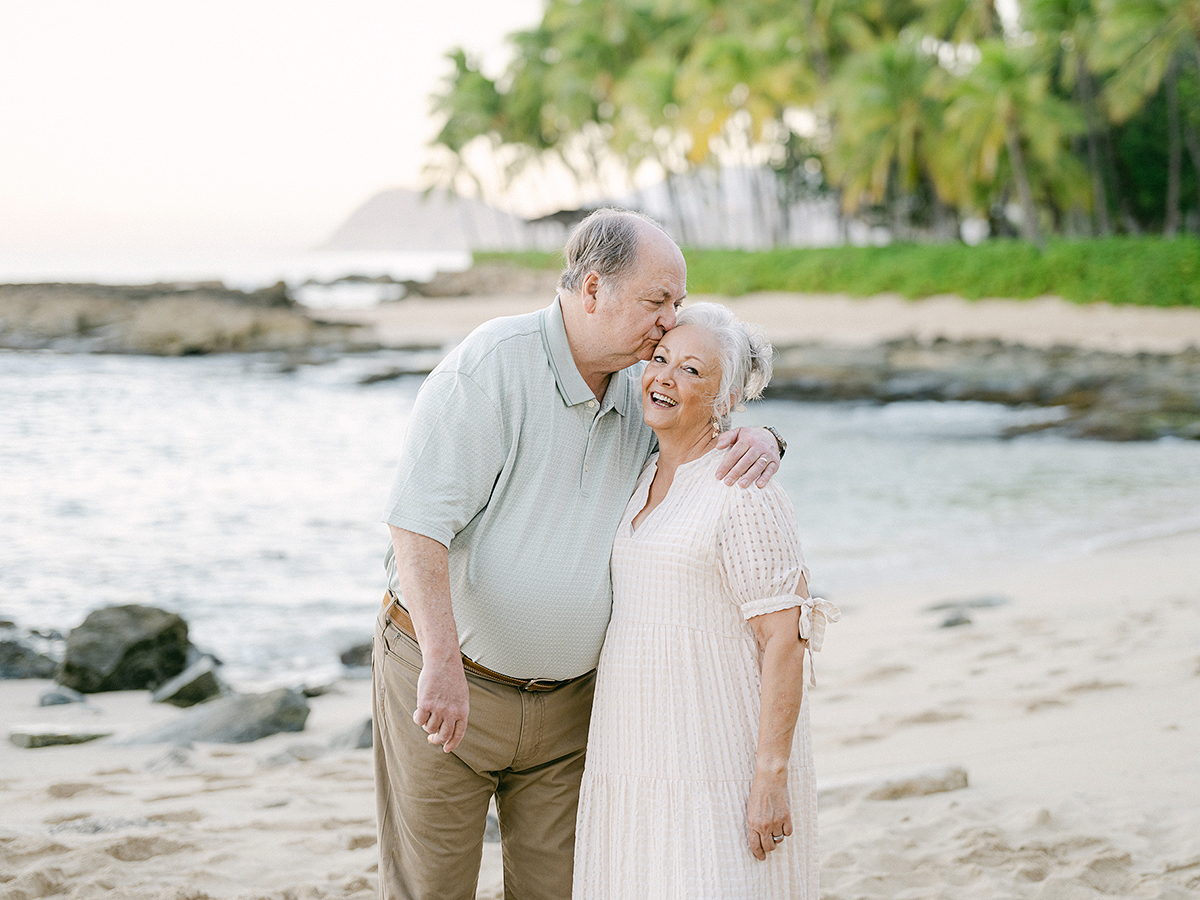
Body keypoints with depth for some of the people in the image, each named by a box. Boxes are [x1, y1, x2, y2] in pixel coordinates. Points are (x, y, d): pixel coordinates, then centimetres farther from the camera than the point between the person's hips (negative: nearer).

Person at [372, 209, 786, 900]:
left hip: (565, 695, 6)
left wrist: (760, 443, -11)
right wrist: (443, 664, -33)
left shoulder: (635, 389, 2)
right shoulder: (491, 365, -19)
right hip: (444, 678, -6)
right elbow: (418, 521, -24)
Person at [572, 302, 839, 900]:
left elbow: (784, 638, -15)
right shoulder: (639, 480, 12)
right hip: (638, 757, 7)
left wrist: (772, 775, -19)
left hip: (724, 762, -7)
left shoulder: (744, 490, -13)